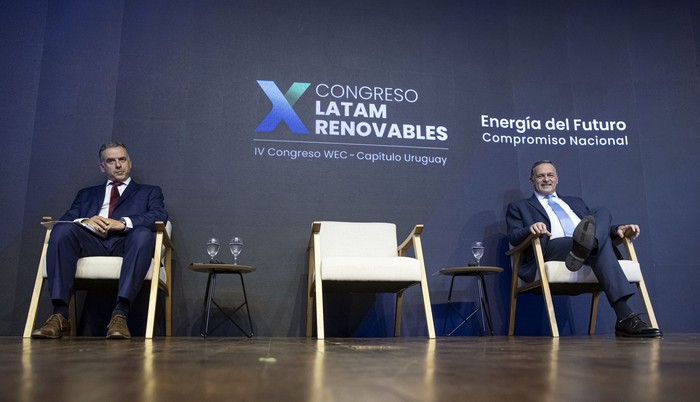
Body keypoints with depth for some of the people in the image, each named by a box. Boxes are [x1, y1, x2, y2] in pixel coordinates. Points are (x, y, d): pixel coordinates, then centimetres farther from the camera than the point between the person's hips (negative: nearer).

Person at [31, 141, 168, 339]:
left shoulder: (149, 191, 25)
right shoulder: (86, 194, 32)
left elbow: (160, 217, 4)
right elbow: (65, 219, 16)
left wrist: (123, 223, -12)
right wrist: (85, 221, -8)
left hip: (126, 242, -2)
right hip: (92, 241, 2)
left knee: (143, 233, -36)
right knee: (62, 229, -28)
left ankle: (120, 314, -44)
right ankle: (59, 315, -33)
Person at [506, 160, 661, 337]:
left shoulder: (575, 202, 38)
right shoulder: (519, 207, 23)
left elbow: (600, 228, 26)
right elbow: (513, 237, 5)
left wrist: (617, 229, 1)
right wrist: (530, 229, -20)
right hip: (550, 250, -4)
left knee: (602, 212, -26)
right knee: (601, 243, -33)